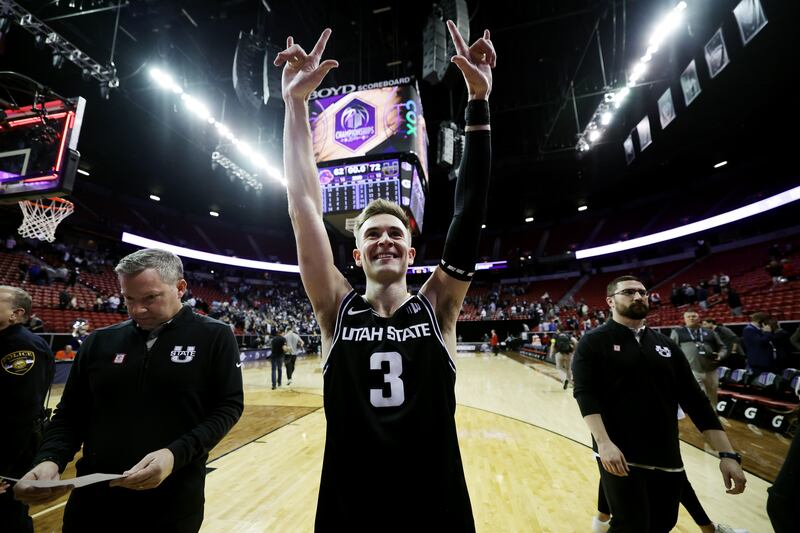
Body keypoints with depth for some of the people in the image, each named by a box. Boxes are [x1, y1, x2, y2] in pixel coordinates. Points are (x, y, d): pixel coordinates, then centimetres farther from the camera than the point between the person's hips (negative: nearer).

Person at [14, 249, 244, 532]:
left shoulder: (215, 337, -10)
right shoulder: (99, 341, 2)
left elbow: (228, 406, -10)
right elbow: (71, 413, 9)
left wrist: (176, 454, -23)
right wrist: (50, 459, -9)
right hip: (93, 499, 3)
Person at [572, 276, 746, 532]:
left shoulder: (666, 345, 9)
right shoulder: (593, 342, -7)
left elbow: (694, 399, 9)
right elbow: (585, 394, -15)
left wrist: (727, 454, 3)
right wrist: (603, 442, -25)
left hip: (667, 459, 6)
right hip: (619, 456, -5)